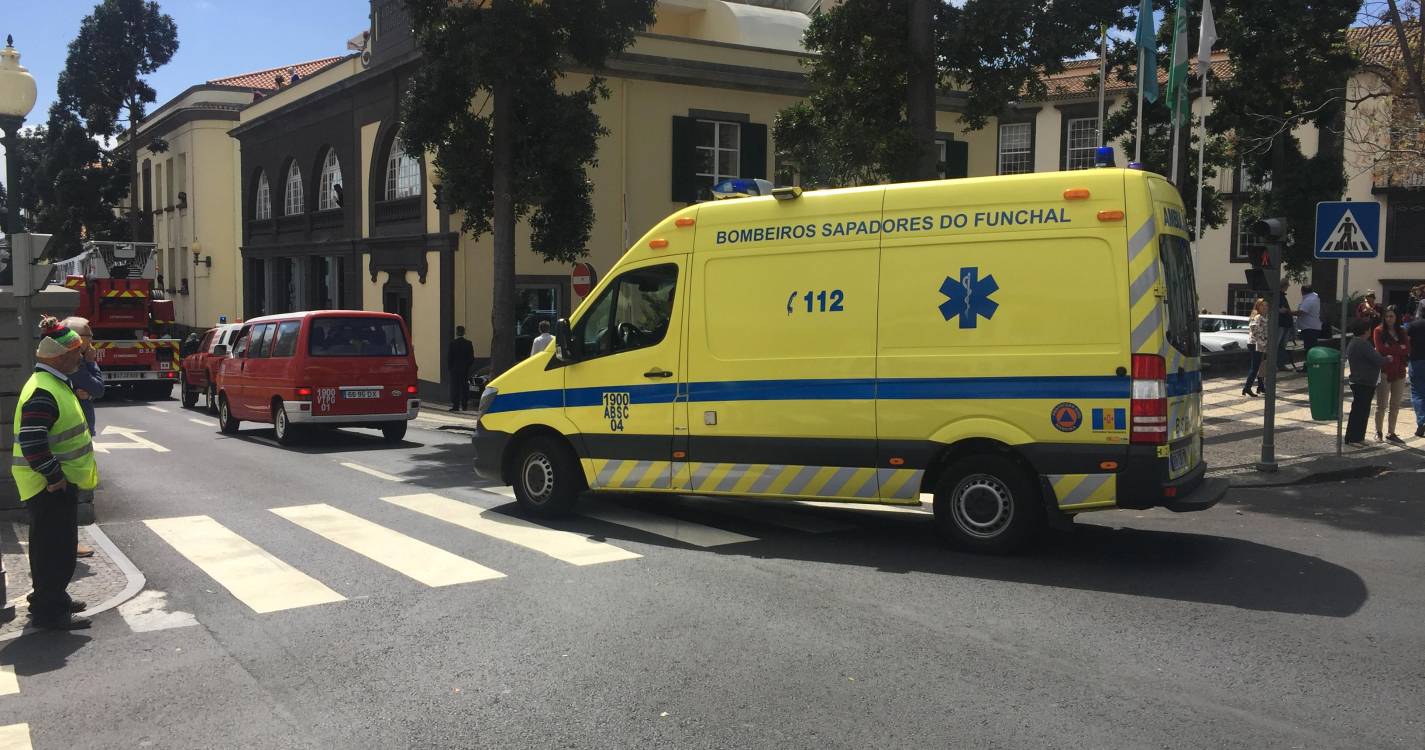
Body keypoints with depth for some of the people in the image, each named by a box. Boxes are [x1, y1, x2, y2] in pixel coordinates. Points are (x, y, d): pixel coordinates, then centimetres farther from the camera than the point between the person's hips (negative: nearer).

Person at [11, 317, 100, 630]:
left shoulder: (56, 384, 12)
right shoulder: (43, 392, -22)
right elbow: (31, 442, -29)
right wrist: (54, 476, -24)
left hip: (60, 480, 10)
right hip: (48, 486, -10)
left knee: (61, 543, 19)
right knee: (53, 546, -3)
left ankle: (53, 597, 32)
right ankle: (48, 611, 5)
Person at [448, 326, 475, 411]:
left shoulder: (452, 343, -8)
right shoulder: (468, 343, -1)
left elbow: (448, 357, -6)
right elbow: (472, 358, 1)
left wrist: (449, 366, 5)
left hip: (455, 369, -2)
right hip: (465, 369, 2)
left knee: (455, 386, 0)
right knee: (464, 387, 9)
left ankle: (455, 405, -5)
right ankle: (464, 405, 13)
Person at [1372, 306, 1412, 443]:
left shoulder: (1402, 332, 10)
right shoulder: (1379, 331, -2)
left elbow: (1407, 350, -1)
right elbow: (1380, 349, -14)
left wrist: (1391, 350, -12)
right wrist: (1399, 349, -9)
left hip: (1399, 372, 4)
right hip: (1384, 372, -4)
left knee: (1395, 406, 9)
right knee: (1381, 405, 0)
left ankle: (1391, 433, 17)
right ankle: (1378, 432, 11)